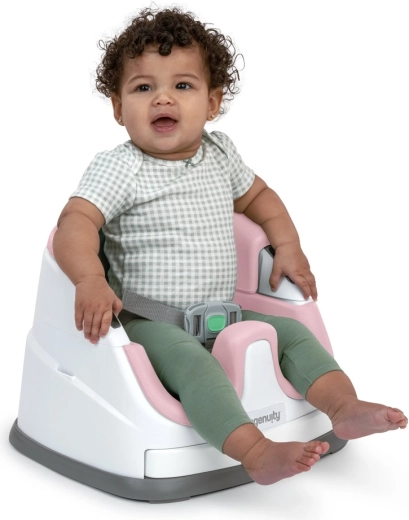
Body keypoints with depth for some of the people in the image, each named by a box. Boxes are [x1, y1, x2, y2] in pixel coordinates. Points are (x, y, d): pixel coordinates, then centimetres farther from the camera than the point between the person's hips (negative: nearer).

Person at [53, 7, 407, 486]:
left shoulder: (218, 154, 9)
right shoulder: (117, 168, -10)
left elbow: (256, 195, 26)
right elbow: (75, 221, -24)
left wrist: (288, 246, 14)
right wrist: (89, 280, -42)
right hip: (150, 323, -7)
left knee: (293, 331, -5)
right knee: (192, 361, -33)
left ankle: (344, 405, -10)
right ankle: (256, 453, -42)